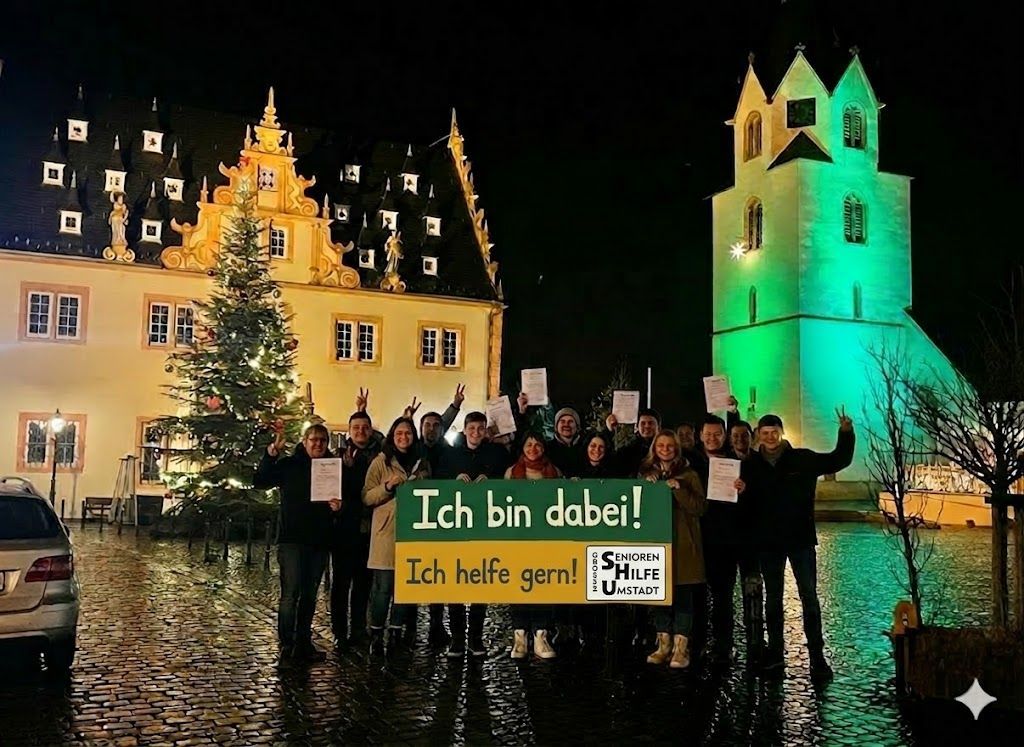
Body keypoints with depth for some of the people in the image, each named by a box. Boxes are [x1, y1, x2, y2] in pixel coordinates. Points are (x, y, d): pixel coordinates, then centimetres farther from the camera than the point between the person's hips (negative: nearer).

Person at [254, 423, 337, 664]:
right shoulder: (290, 464, 0)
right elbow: (259, 482, -11)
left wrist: (338, 506, -7)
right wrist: (272, 452, -19)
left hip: (319, 540, 4)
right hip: (292, 538, -4)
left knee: (310, 594, 11)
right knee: (291, 593, -10)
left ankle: (304, 644, 19)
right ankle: (287, 646, -5)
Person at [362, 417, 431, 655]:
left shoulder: (423, 464, 16)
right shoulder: (381, 462, 3)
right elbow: (366, 497, -2)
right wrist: (387, 486, -17)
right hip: (386, 533, -4)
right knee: (383, 586, -5)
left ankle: (396, 634, 18)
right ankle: (376, 635, 7)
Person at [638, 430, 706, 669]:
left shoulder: (688, 475, 4)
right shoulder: (646, 473, 13)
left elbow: (699, 507, -5)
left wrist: (678, 489, -17)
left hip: (682, 543, -3)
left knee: (682, 594, -4)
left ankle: (681, 648, -2)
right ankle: (663, 644, 13)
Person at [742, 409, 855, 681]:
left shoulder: (803, 459, -5)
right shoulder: (751, 464, -1)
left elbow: (839, 460, 2)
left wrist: (846, 433, -13)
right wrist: (740, 491, -20)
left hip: (801, 539, -2)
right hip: (768, 542, 2)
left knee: (809, 596, -1)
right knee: (772, 598, 12)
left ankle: (817, 656, 5)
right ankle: (775, 653, 23)